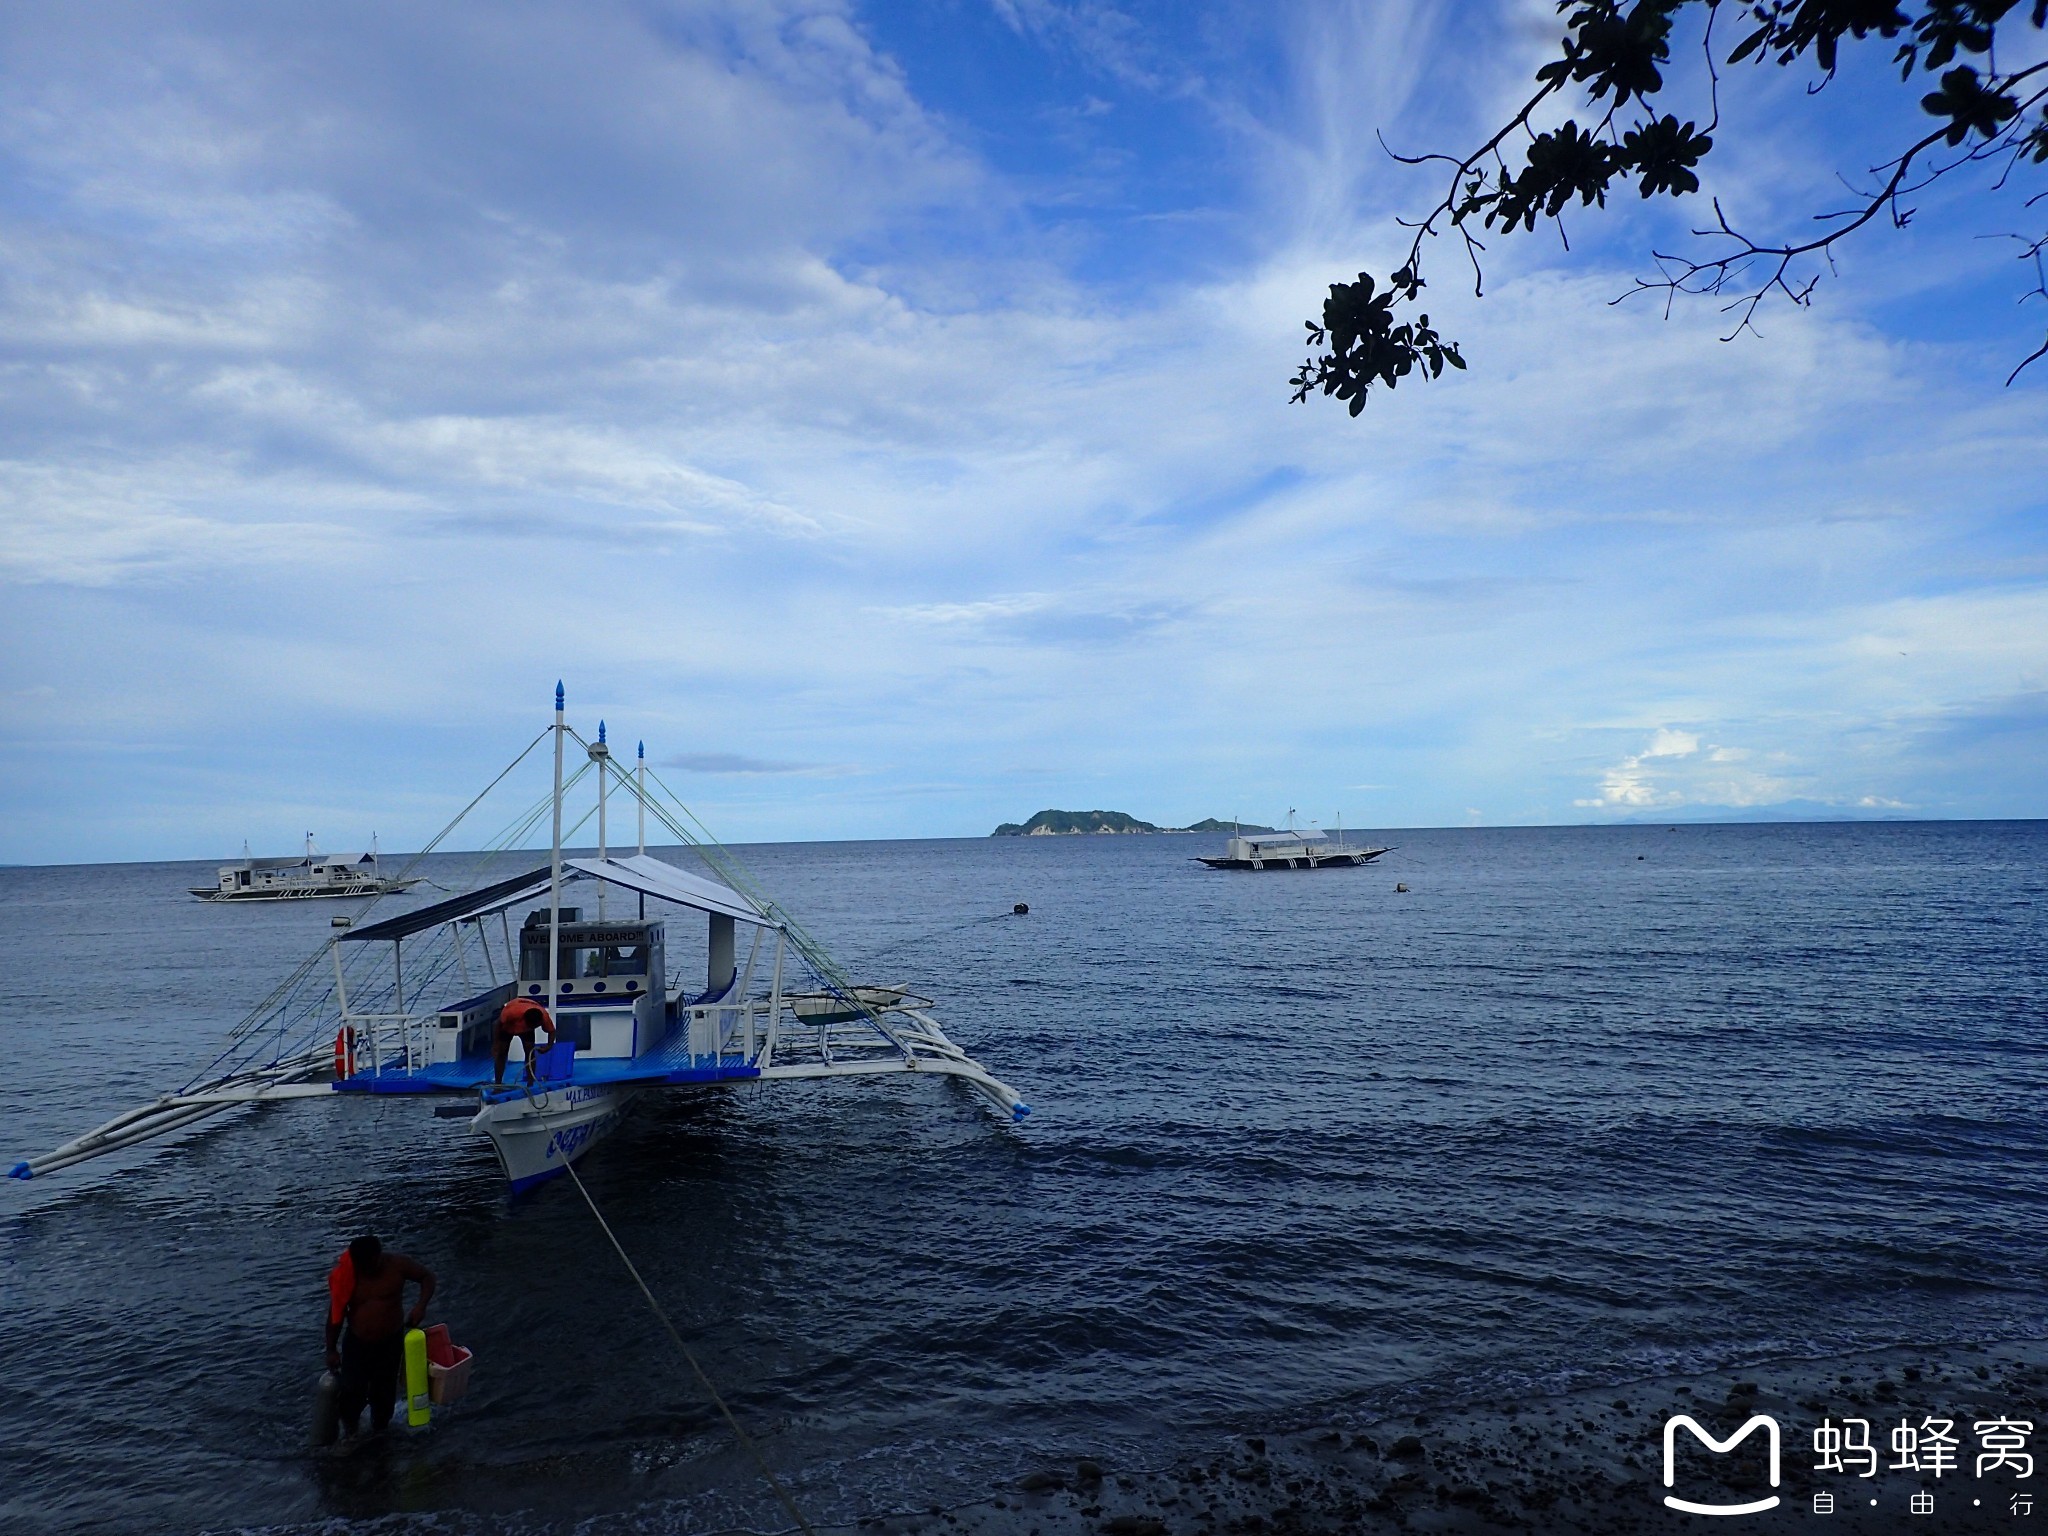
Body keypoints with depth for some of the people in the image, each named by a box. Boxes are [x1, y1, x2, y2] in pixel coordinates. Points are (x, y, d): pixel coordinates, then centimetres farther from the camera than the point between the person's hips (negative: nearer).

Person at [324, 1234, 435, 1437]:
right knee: (352, 1391, -3)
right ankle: (349, 1432, 29)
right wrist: (331, 1350, -1)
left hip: (391, 1343, 0)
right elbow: (335, 1314, -4)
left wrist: (421, 1305, -20)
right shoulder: (345, 1276, -14)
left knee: (384, 1392, 12)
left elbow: (427, 1276, -5)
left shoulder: (397, 1264, -16)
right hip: (356, 1344, 0)